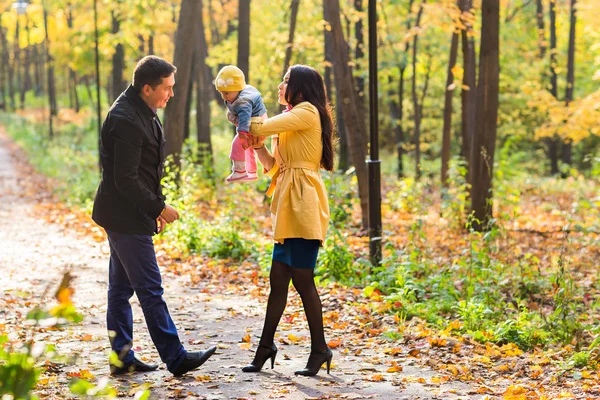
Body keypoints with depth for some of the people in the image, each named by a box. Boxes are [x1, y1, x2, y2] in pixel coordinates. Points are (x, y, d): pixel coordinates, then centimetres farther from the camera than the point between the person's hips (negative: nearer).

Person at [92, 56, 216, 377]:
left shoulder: (141, 112, 11)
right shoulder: (126, 121, -22)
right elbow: (126, 180, -23)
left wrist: (154, 207, 17)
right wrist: (158, 208, -16)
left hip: (125, 216, 11)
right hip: (126, 216, -11)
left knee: (121, 287, 13)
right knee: (150, 289, -6)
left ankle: (121, 356, 19)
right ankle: (175, 358, -2)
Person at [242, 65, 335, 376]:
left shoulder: (308, 111, -5)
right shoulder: (291, 121, 25)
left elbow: (261, 127, -14)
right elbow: (273, 166, 21)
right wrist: (258, 146, 3)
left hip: (303, 204, -10)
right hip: (288, 208, 10)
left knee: (302, 279, -7)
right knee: (278, 279, 9)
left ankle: (319, 349, 2)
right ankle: (265, 348, 13)